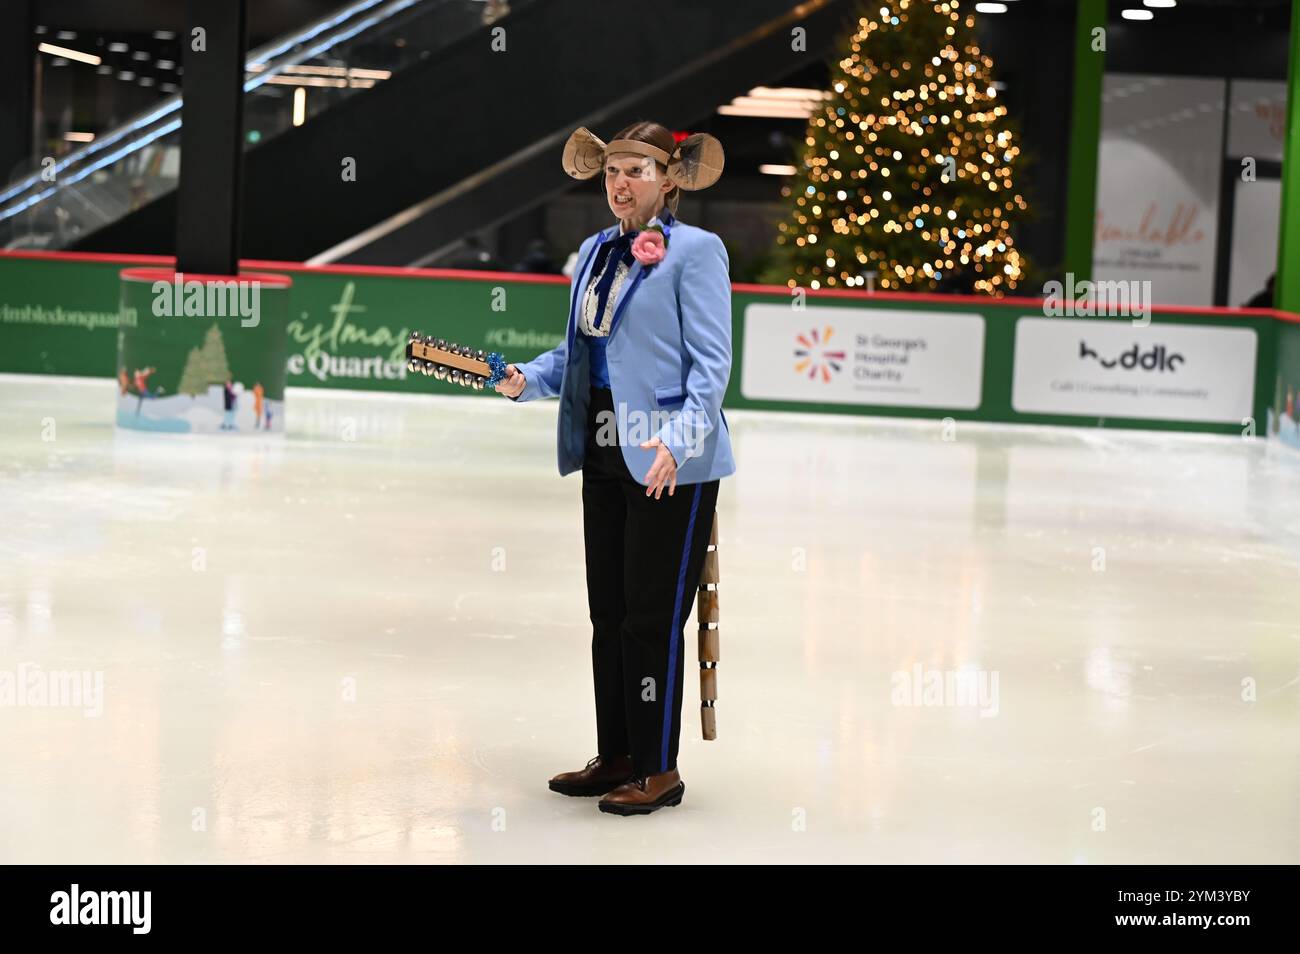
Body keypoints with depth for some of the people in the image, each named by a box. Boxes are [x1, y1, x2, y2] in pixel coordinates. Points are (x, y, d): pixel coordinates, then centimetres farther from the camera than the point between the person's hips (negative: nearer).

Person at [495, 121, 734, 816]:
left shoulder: (695, 250, -9)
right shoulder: (595, 251, 13)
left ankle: (659, 770, 9)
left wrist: (678, 440, -25)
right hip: (605, 457, 8)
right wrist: (528, 379, 1)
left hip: (671, 464, -7)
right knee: (608, 610, 13)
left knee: (652, 616, -3)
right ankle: (616, 757, 24)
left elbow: (711, 362, -13)